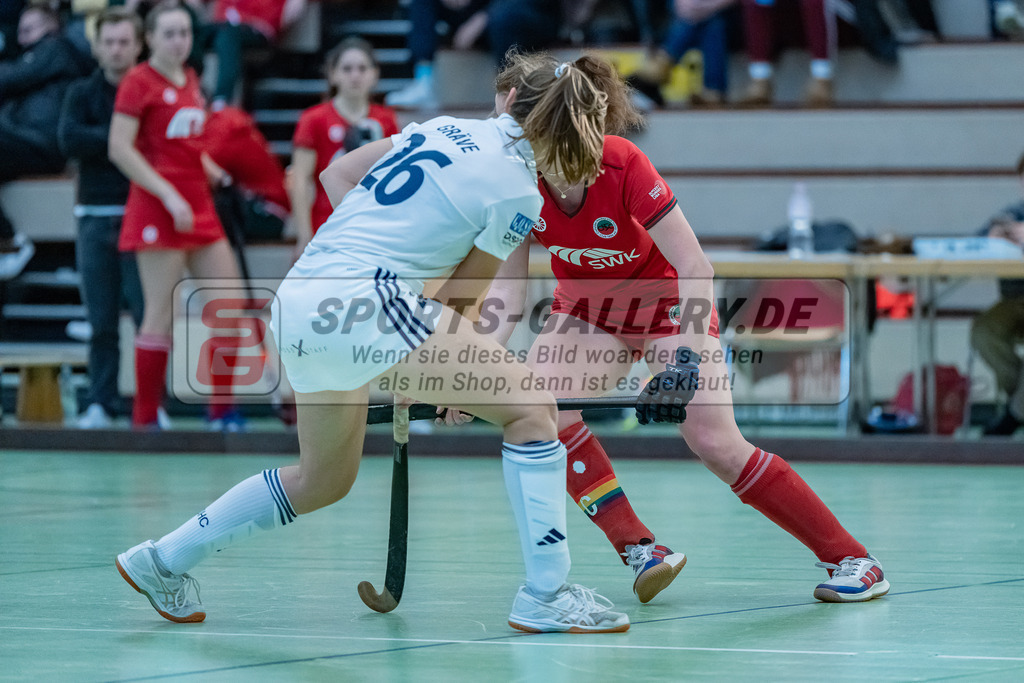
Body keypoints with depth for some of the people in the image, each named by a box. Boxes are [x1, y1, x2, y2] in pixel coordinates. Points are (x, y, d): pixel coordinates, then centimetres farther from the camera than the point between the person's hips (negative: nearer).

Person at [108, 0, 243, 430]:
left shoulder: (190, 80, 14)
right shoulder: (139, 82, -8)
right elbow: (120, 148, -15)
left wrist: (216, 173, 12)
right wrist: (169, 195, -19)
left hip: (199, 208, 8)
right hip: (157, 213, -8)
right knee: (162, 316, -6)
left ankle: (221, 411, 12)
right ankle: (145, 419, 0)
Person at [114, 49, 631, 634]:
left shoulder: (447, 127, 17)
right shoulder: (518, 195, -3)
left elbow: (337, 174, 26)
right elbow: (458, 300, 3)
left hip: (296, 304, 8)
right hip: (364, 300, -8)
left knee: (324, 479, 27)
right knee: (532, 404, -5)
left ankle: (162, 561, 36)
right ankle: (546, 595, -9)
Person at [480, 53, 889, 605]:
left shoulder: (622, 166, -31)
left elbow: (694, 268, -29)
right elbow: (508, 290, -16)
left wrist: (687, 361, -40)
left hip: (667, 304, -4)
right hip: (586, 311, 4)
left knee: (716, 443, -16)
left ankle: (850, 559, -4)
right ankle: (640, 550, -17)